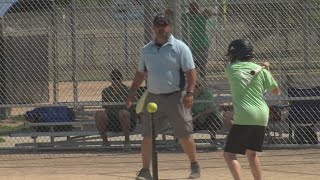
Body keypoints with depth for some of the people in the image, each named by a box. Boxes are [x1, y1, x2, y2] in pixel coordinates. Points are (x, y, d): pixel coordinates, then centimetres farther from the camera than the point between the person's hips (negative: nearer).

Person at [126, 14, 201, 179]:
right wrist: (132, 94, 14)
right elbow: (141, 73, 20)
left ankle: (194, 166, 19)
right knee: (147, 135, 0)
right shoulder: (147, 49, 11)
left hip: (175, 97, -4)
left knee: (184, 135, 0)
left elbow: (191, 72, -8)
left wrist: (189, 93, -19)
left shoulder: (180, 47, -4)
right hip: (153, 98, 4)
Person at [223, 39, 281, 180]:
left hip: (244, 116, -5)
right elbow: (276, 91, 17)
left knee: (229, 154, -4)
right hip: (262, 116, 5)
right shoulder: (261, 70, 10)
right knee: (251, 153, 20)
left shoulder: (230, 68, 5)